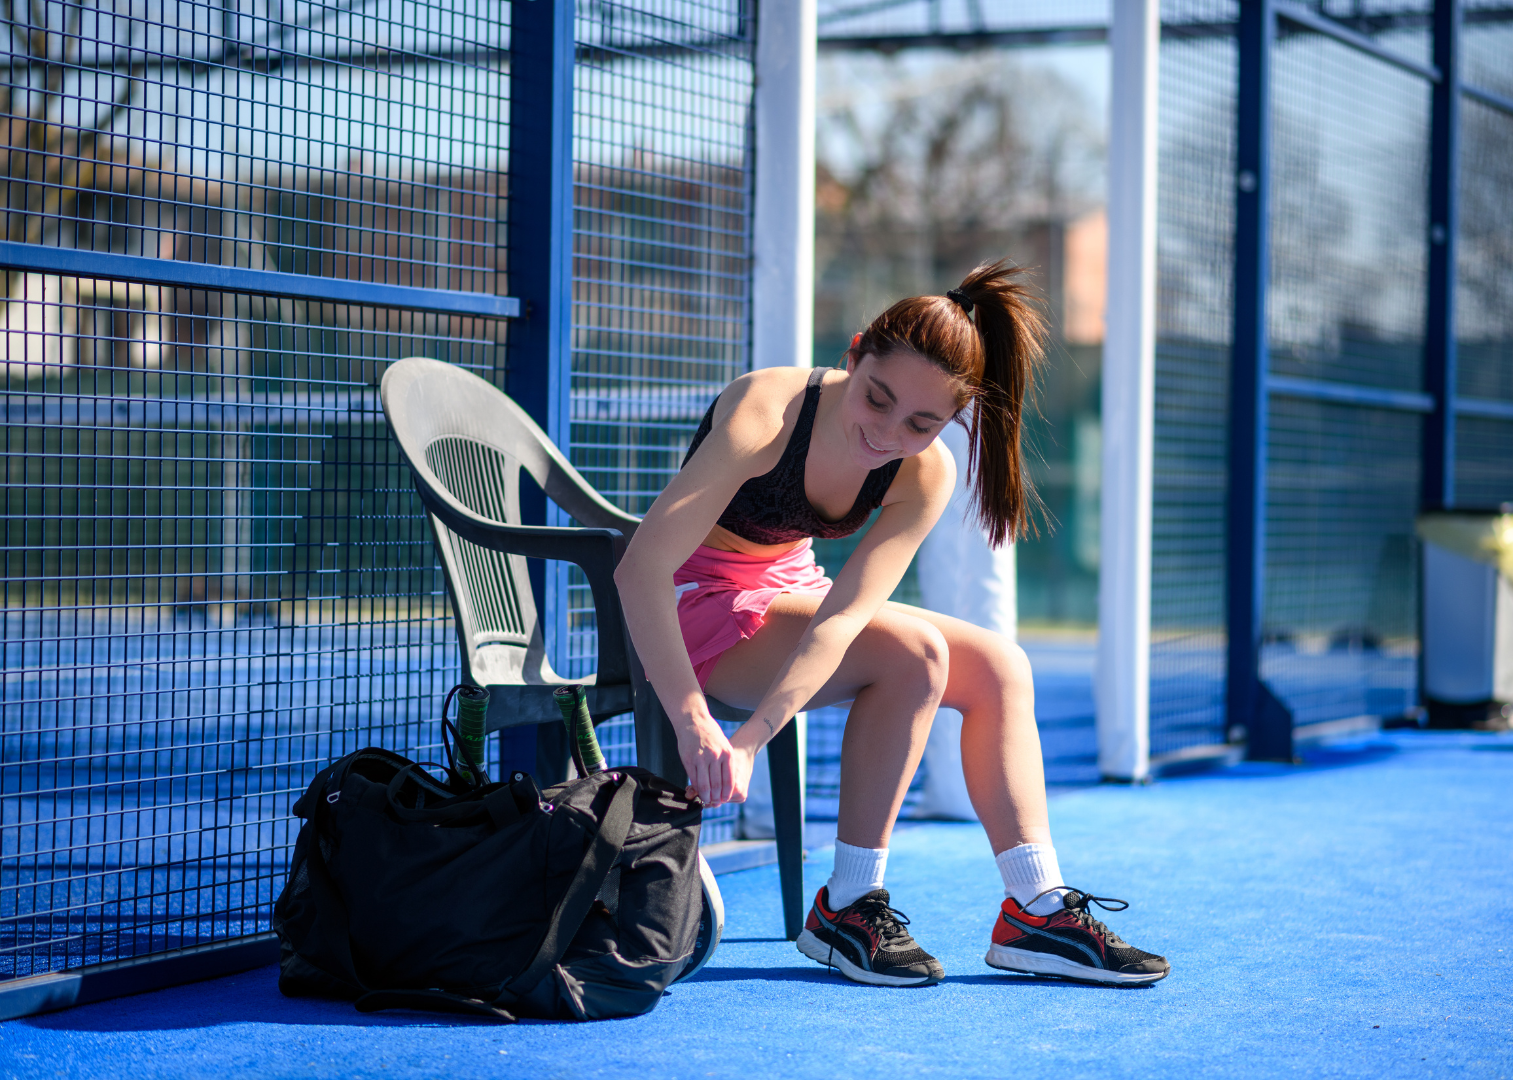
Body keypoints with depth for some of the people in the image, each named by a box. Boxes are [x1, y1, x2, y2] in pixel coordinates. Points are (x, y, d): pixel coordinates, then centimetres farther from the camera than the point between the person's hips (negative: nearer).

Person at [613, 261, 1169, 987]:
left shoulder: (925, 476, -14)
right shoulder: (765, 414, -31)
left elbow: (843, 616, -26)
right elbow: (641, 568, -37)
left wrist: (752, 739, -39)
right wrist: (695, 724, -46)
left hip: (789, 591, 6)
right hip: (701, 604, -6)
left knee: (997, 666, -8)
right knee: (913, 652, -27)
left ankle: (1037, 910, -3)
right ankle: (848, 909, -17)